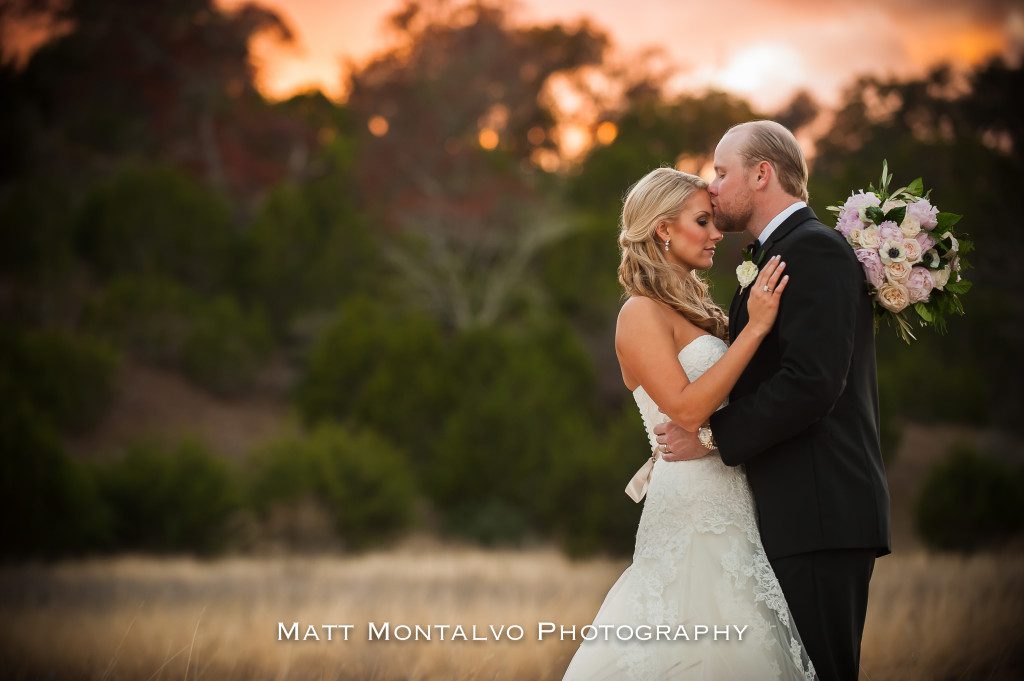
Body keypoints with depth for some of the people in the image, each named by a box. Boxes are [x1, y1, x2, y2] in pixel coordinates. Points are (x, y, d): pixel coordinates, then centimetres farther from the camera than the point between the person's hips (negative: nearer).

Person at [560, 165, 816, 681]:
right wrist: (754, 329, -20)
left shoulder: (692, 311, 18)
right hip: (692, 508, -9)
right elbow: (686, 409, -20)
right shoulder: (642, 314, -8)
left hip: (729, 511, 9)